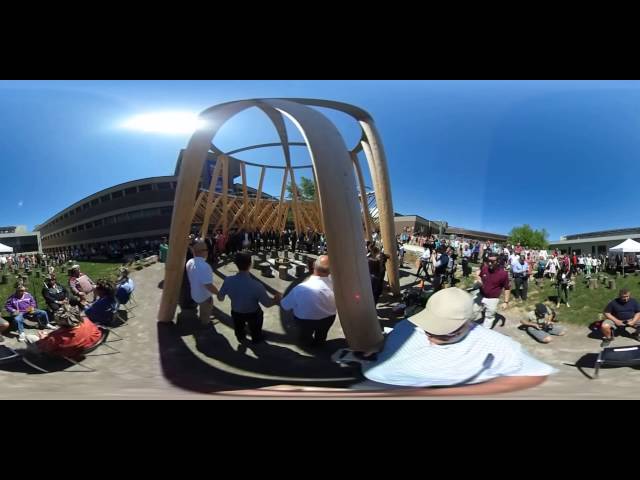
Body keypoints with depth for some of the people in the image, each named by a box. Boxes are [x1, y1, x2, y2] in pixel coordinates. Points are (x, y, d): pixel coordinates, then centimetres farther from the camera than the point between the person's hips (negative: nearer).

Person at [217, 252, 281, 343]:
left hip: (236, 313, 2)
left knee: (239, 330, 38)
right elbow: (267, 304, -25)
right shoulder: (256, 286, -41)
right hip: (253, 314, -2)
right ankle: (256, 339, 63)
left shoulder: (228, 281, -32)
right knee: (255, 331, 35)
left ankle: (241, 338, 67)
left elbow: (220, 298, -13)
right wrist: (277, 299, -4)